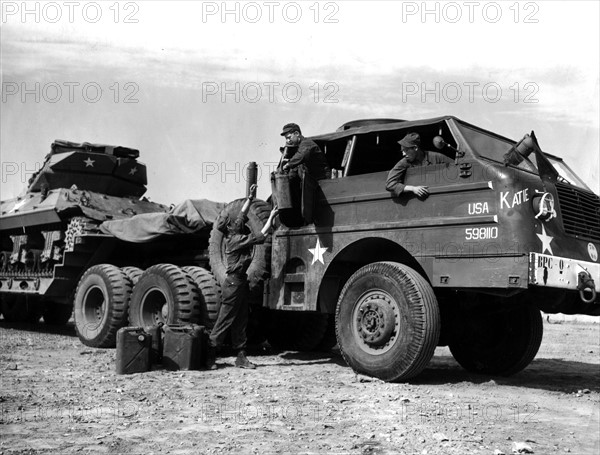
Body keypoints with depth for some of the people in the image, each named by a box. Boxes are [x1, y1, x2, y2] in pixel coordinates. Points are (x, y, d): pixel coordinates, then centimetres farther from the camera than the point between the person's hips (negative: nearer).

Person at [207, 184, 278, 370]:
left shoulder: (233, 237, 8)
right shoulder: (236, 240, -17)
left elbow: (243, 214, 19)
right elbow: (261, 236, -17)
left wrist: (250, 197, 16)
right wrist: (271, 217, -9)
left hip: (240, 282, 9)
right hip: (234, 283, -9)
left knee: (240, 321, 9)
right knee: (224, 321, -3)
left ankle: (241, 357, 14)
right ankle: (210, 356, 5)